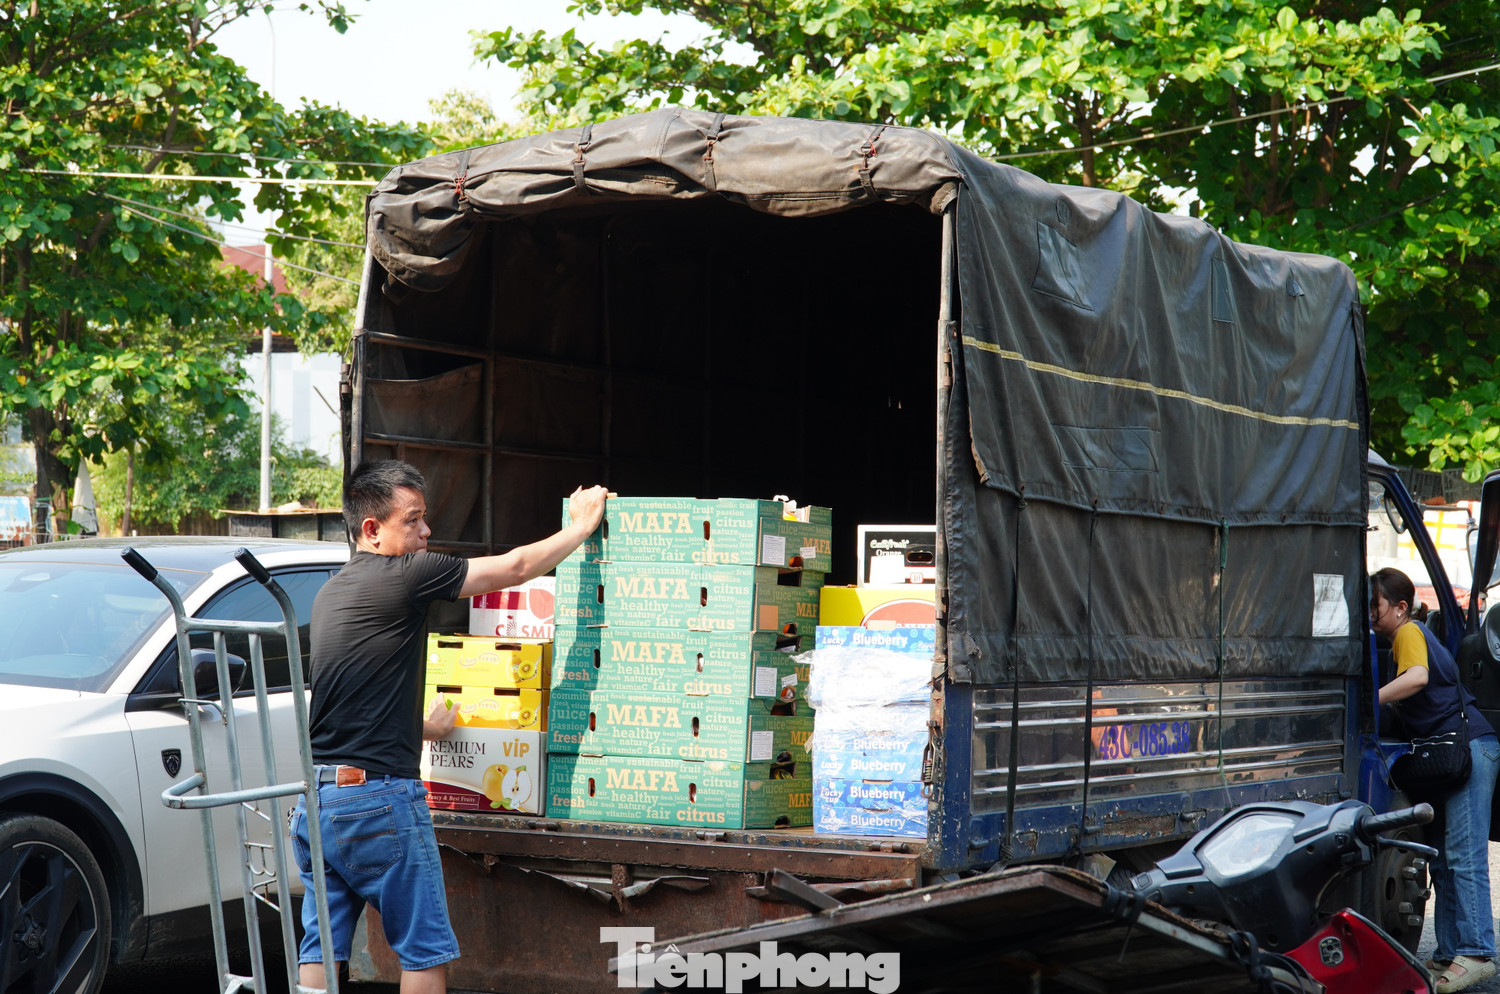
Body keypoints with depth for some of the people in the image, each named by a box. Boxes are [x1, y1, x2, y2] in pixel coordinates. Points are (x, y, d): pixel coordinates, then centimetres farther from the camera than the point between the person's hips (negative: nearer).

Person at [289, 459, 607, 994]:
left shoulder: (329, 593, 16)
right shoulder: (403, 575, -10)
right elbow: (514, 568, -3)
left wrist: (421, 727, 44)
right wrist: (581, 526, 13)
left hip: (315, 798, 8)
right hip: (380, 798, -8)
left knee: (320, 951, 9)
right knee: (426, 950, 2)